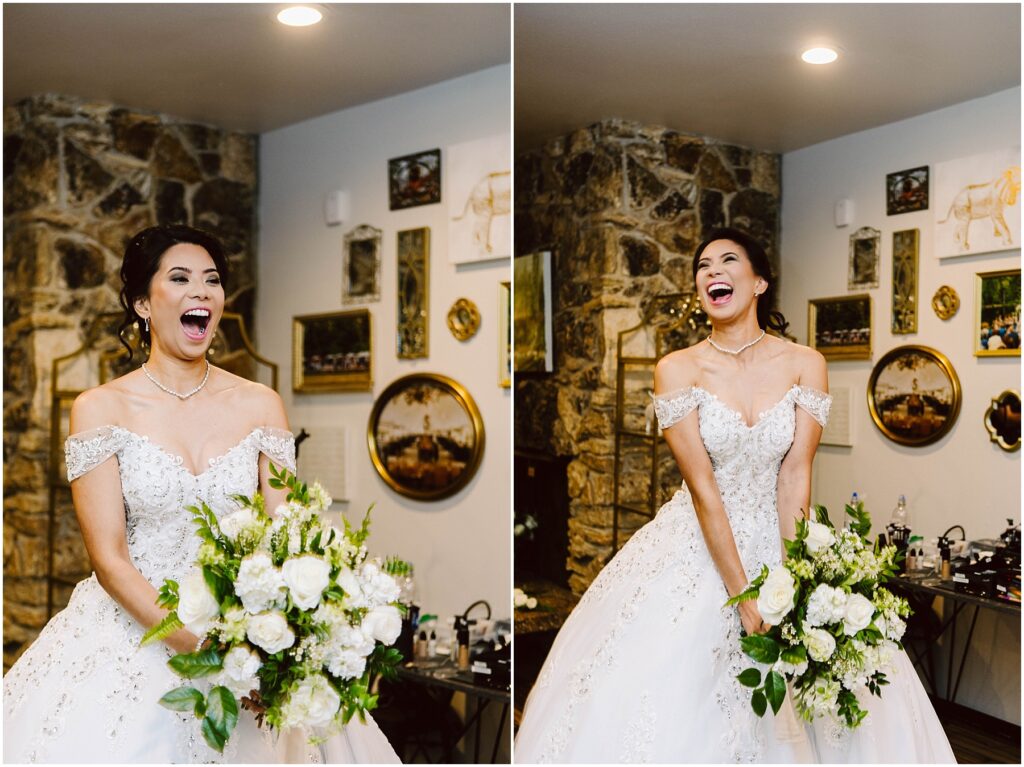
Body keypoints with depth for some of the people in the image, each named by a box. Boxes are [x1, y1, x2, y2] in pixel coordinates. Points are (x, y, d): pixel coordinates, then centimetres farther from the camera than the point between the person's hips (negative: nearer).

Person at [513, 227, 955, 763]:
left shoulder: (805, 365, -4)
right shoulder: (677, 370, -9)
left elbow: (795, 477, -8)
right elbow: (702, 489, -14)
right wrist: (741, 592, -18)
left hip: (776, 538, 2)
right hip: (695, 546, -1)